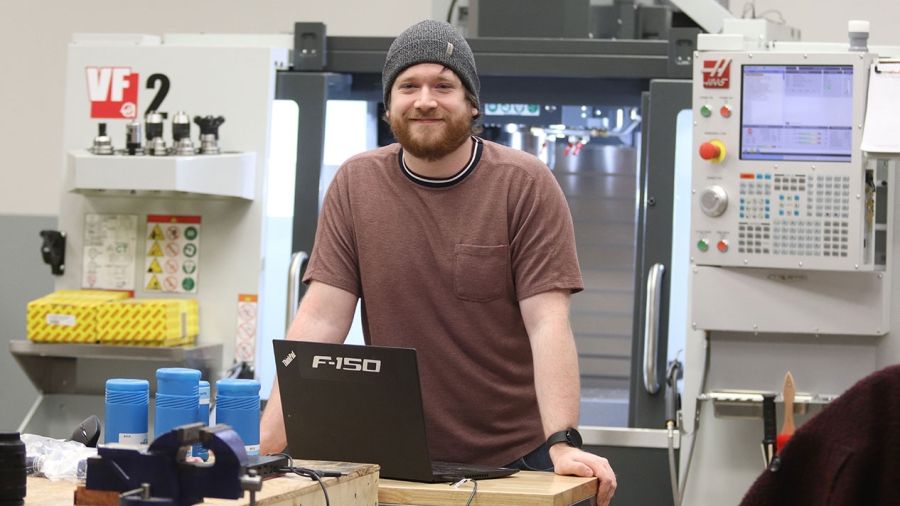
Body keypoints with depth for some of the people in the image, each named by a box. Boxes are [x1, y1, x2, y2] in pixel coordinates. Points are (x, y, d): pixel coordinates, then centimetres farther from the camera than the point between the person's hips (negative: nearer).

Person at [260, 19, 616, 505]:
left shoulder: (526, 184, -7)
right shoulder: (355, 184, -1)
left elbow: (547, 323, -14)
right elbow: (321, 322, -5)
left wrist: (563, 443, -26)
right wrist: (265, 445, -14)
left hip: (515, 460, -2)